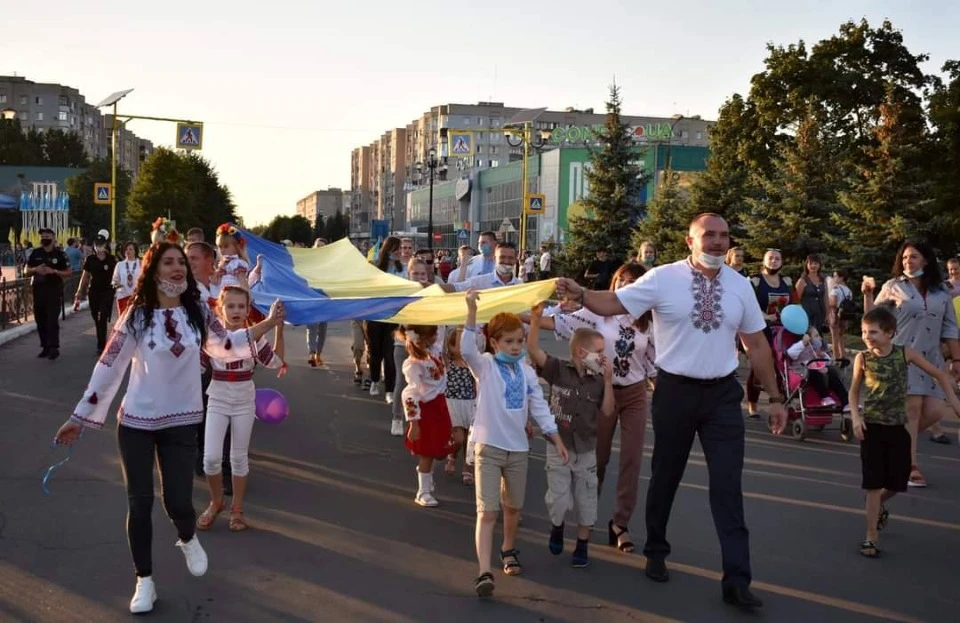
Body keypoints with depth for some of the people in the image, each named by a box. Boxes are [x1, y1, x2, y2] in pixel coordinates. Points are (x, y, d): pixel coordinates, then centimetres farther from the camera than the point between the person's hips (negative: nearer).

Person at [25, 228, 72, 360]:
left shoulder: (59, 254, 0)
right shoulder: (35, 253, 10)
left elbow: (69, 272, 0)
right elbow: (26, 272, 12)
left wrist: (53, 271, -14)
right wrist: (35, 270, -9)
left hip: (54, 291, -4)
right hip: (38, 290, 4)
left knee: (52, 320, -9)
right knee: (40, 320, 8)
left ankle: (54, 348, -9)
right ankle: (45, 347, 17)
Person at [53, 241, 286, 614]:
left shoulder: (198, 311, -2)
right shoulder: (137, 315, -10)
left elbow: (224, 346, 9)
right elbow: (109, 366, -8)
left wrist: (269, 323, 4)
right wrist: (80, 417, -6)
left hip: (181, 423, 1)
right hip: (136, 422, -1)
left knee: (177, 502, 0)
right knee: (139, 502, 5)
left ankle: (188, 540, 37)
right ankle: (144, 581, 22)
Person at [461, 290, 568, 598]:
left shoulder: (527, 372, 5)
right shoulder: (485, 366, -8)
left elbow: (539, 408, 9)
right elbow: (467, 349, -29)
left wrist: (557, 440, 6)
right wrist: (472, 310, -39)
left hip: (518, 448, 4)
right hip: (489, 447, -4)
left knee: (513, 507, 19)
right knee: (487, 511, -9)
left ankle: (508, 550, 43)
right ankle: (484, 572, -12)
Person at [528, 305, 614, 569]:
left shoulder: (598, 380, -1)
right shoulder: (558, 369, -10)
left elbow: (607, 412, -5)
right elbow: (533, 349, -19)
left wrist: (608, 380, -10)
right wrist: (536, 320, -30)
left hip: (586, 450, 3)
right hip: (559, 447, -3)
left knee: (586, 501, 9)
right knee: (559, 500, -1)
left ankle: (582, 545, 25)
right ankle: (557, 527, 32)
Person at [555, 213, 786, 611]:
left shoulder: (740, 285, 3)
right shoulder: (663, 279, -7)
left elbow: (757, 344, 9)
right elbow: (614, 304, -12)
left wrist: (775, 397, 10)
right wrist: (581, 295, -32)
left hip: (722, 393, 2)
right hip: (676, 390, -2)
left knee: (728, 484, 0)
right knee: (665, 476, 14)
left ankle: (736, 579, 5)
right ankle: (656, 552, 36)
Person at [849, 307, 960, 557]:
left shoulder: (906, 353, -7)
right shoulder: (862, 358, -7)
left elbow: (940, 375, 2)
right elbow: (854, 391, 5)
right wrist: (856, 417, -8)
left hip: (898, 426, 2)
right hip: (871, 426, -2)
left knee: (898, 481, 10)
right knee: (873, 483, -2)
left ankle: (879, 506, 43)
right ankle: (871, 536, 5)